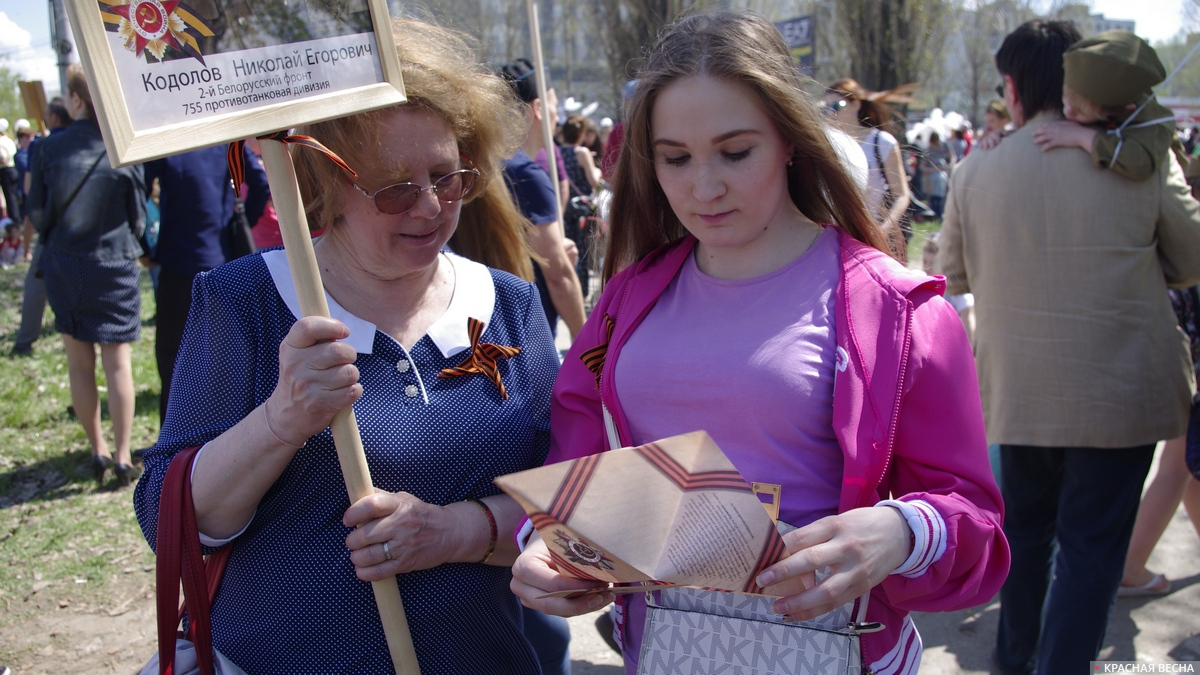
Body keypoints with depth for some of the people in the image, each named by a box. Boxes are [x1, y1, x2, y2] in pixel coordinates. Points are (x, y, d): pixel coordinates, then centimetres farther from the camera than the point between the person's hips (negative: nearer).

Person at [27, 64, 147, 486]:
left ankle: (98, 450, 21)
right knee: (117, 361, 4)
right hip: (115, 266, -1)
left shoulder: (49, 149, -8)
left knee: (80, 363, 13)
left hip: (63, 266, 1)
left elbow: (36, 213, 0)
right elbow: (138, 216, -2)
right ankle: (122, 456, 5)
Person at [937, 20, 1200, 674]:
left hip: (1017, 391, 3)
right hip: (1119, 394, -3)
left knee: (1024, 526, 21)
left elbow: (953, 276, 5)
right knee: (1092, 545, 8)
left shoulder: (975, 173, -7)